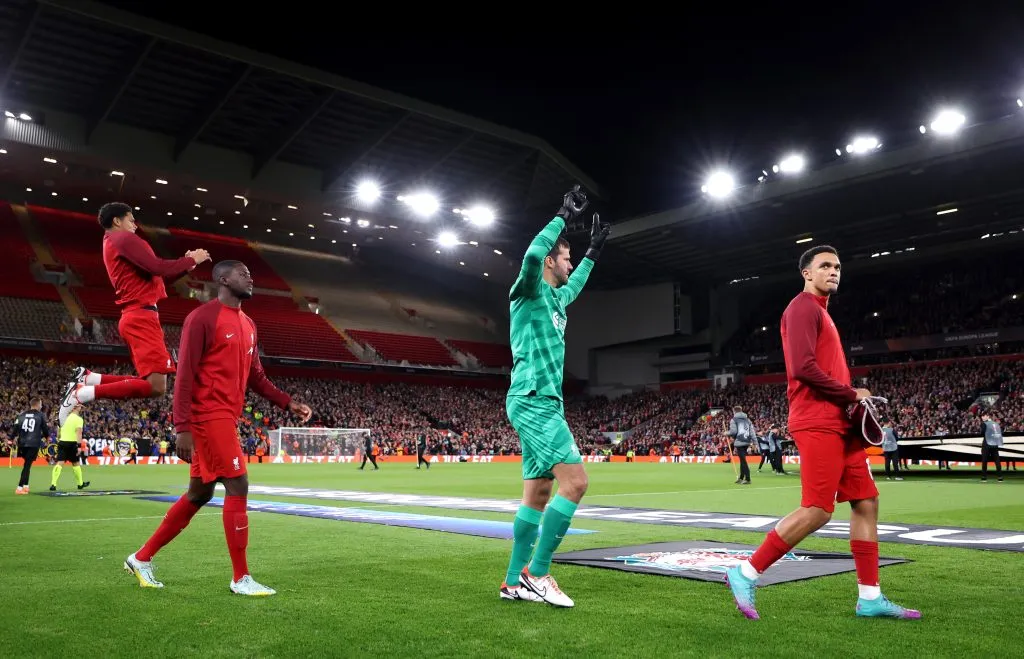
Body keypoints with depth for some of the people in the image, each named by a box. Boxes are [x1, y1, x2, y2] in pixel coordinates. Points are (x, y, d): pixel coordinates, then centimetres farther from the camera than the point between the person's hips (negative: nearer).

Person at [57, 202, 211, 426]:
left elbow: (151, 276, 26)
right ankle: (82, 394, -14)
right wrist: (191, 260, -1)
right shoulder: (124, 238, -5)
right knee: (156, 386, -17)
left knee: (150, 382, 12)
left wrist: (185, 264, 19)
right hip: (142, 317, -10)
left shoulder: (111, 244, 26)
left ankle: (87, 378, 9)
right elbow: (158, 269, -16)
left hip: (136, 317, 10)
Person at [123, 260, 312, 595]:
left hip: (226, 418, 9)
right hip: (209, 416, -9)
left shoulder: (248, 324, 16)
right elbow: (184, 375, -14)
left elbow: (256, 376, 22)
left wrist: (288, 403, 12)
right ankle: (241, 578, 2)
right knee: (237, 487, -8)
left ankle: (142, 558, 29)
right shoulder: (202, 317, -10)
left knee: (199, 494, 15)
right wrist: (182, 427, -19)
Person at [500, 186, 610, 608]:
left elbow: (574, 286, 44)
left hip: (543, 404, 10)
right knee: (575, 481, -16)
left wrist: (593, 253, 43)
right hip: (533, 402, -10)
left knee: (538, 494, 8)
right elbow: (532, 255, -27)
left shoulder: (554, 298, 20)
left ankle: (514, 581, 13)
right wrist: (563, 217, -17)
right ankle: (537, 571, -9)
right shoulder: (530, 291, -5)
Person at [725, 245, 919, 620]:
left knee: (866, 502, 8)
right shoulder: (803, 308, -7)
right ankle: (745, 574, -3)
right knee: (817, 510, -12)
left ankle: (870, 598, 14)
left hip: (836, 424, 10)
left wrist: (850, 399, 8)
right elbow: (803, 367, -20)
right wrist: (851, 394, -11)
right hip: (818, 424, -10)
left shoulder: (820, 312, 24)